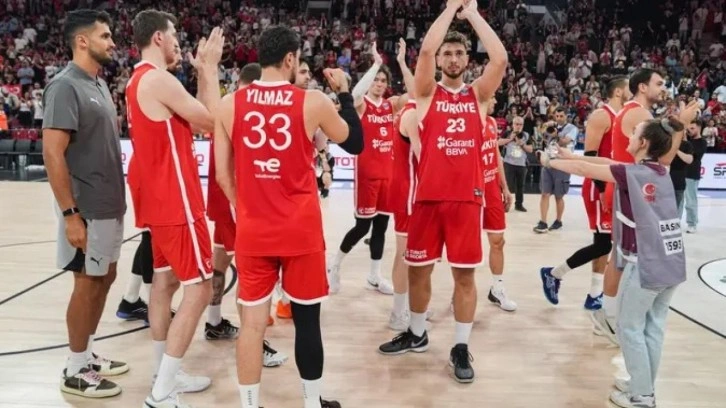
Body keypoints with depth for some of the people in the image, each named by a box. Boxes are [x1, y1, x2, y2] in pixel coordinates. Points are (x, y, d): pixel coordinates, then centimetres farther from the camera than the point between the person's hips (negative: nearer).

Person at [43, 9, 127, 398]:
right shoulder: (65, 86, -15)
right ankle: (75, 371, 16)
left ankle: (88, 355, 30)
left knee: (105, 278, 16)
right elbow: (52, 153, -20)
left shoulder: (99, 84, 11)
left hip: (109, 205, 9)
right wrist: (69, 213, -22)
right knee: (87, 283, 1)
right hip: (86, 209, -9)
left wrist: (117, 197, 16)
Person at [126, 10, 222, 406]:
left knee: (165, 281, 15)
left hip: (158, 197, 11)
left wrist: (202, 72, 13)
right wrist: (209, 69, -5)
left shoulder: (139, 79, 15)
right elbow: (212, 121, -13)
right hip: (175, 199, -10)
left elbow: (193, 118, 17)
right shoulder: (159, 79, -17)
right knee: (198, 289, -7)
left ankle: (164, 375, 25)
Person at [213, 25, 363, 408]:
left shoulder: (229, 104, 1)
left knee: (252, 322, 8)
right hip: (301, 228, -2)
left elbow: (223, 172, 4)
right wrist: (344, 92, 17)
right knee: (306, 318, 12)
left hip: (252, 229, 2)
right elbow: (355, 144, 10)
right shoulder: (312, 101, -5)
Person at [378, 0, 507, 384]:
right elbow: (425, 50, -12)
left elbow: (501, 58, -7)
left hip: (467, 196, 1)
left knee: (465, 274, 4)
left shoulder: (479, 94, 9)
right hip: (428, 195, 0)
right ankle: (416, 334, 31)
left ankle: (461, 348, 17)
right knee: (418, 268, 11)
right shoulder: (427, 93, 5)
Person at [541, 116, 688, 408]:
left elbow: (582, 170, -4)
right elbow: (608, 162, 16)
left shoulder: (631, 173, -12)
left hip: (646, 264, -7)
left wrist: (549, 161, 11)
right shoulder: (661, 172, 9)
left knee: (630, 327, 7)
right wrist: (572, 155, 19)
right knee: (653, 327, 16)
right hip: (672, 262, 7)